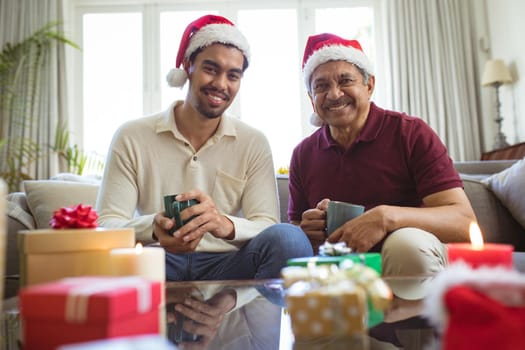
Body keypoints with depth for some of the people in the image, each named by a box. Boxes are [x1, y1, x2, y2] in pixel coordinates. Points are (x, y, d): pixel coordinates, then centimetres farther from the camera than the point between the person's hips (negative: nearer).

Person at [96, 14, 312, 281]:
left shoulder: (253, 144, 3)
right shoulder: (131, 138, 1)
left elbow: (267, 228, -7)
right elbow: (105, 226, -6)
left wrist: (225, 225, -31)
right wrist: (152, 228, -29)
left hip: (227, 266, 1)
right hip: (157, 266, -1)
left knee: (289, 237, -28)